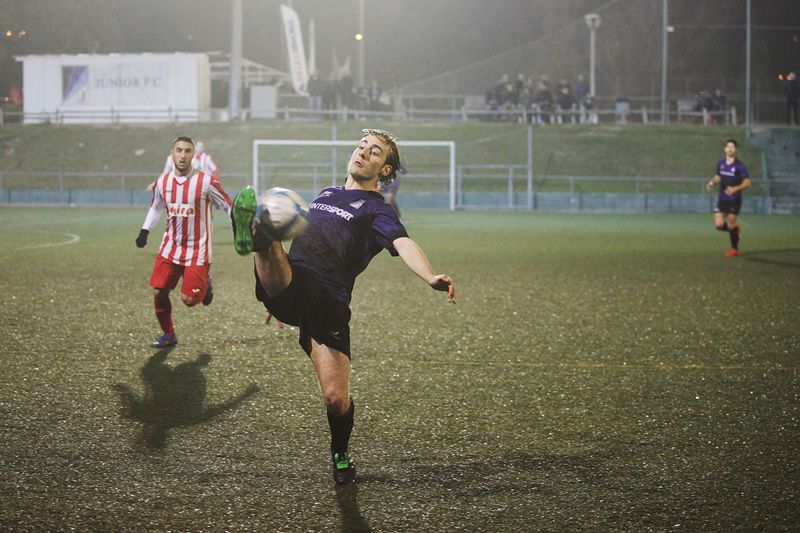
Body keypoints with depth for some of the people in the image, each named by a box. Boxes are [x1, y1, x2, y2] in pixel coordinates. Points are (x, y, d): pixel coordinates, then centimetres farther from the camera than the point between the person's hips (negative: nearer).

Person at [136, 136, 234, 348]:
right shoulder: (162, 182, 2)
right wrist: (145, 231, 11)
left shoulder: (206, 182, -13)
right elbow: (156, 207, 20)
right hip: (170, 248, 4)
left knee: (189, 299, -9)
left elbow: (229, 206, -6)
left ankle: (205, 285, 26)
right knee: (159, 292, -1)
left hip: (197, 250, -4)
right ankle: (168, 335, 20)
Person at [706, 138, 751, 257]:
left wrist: (735, 189, -27)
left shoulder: (739, 166, -11)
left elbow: (747, 182, -12)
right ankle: (735, 229, 27)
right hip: (722, 199, 5)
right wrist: (712, 182, 2)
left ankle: (734, 249, 17)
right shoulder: (720, 163, 5)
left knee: (730, 224, -3)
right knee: (719, 225, -5)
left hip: (734, 200, -5)